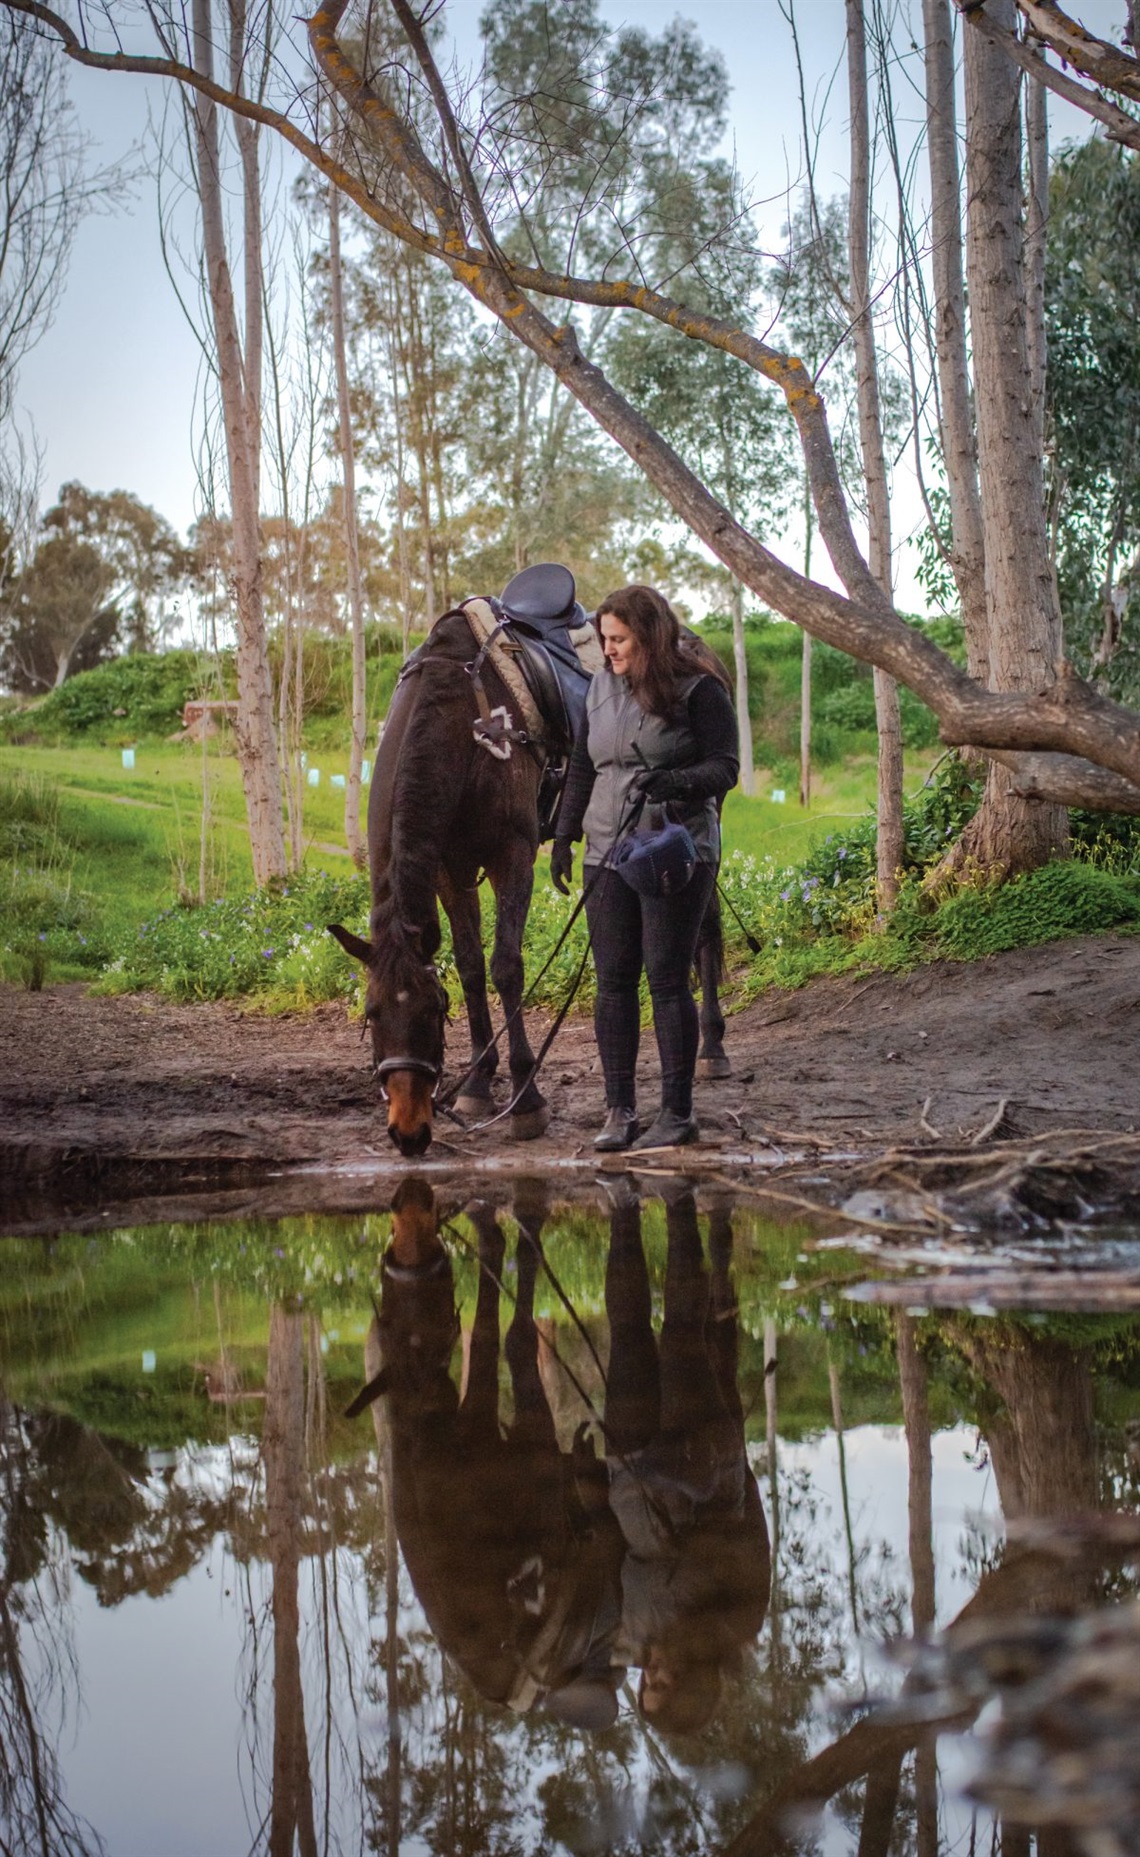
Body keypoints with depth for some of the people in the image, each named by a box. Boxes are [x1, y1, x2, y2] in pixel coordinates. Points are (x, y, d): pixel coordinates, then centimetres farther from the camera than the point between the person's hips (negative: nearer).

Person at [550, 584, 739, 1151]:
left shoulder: (698, 689, -5)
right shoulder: (601, 688, 12)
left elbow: (725, 766, -9)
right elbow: (582, 769, 18)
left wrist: (676, 780, -27)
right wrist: (564, 835, 12)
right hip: (608, 851, 6)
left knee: (668, 979, -4)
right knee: (613, 981, 3)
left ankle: (677, 1112, 4)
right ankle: (619, 1110, 8)